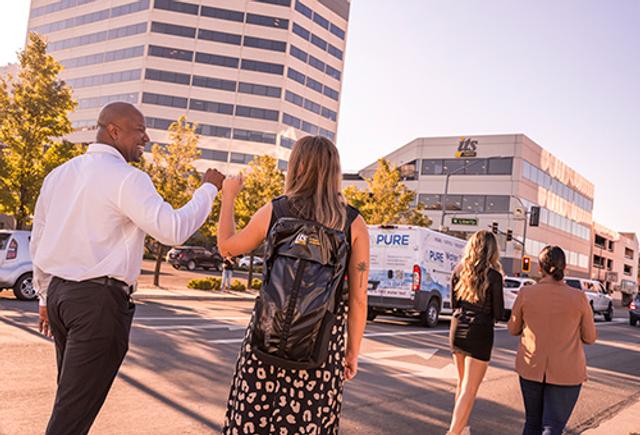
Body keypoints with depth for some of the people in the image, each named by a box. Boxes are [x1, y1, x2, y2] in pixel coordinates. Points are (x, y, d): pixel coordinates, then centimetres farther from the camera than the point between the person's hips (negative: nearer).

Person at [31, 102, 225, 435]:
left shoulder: (58, 175, 12)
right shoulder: (127, 178, -12)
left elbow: (38, 241, 17)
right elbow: (173, 230, -21)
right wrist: (208, 188, -8)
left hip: (59, 292, 8)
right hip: (99, 299, -8)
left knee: (70, 395, 20)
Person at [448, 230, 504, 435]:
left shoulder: (459, 270, 1)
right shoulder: (493, 276, -13)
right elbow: (499, 314, -7)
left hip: (458, 330, 6)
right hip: (479, 334, -6)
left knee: (462, 383, 22)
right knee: (469, 391, -1)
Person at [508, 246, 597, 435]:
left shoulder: (525, 293, -7)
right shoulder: (578, 298, -9)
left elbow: (513, 329, 5)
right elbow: (589, 337, 1)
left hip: (531, 368, 2)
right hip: (565, 373, -2)